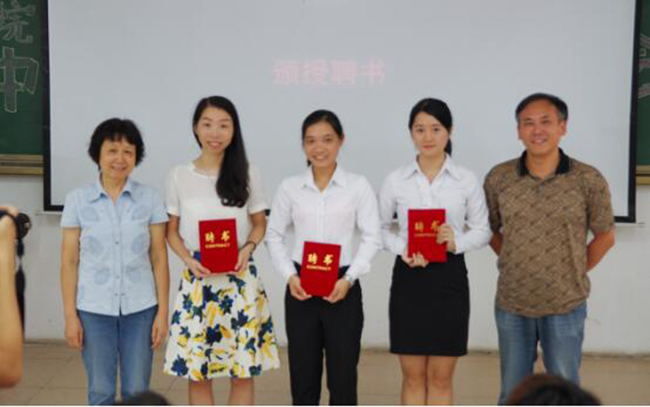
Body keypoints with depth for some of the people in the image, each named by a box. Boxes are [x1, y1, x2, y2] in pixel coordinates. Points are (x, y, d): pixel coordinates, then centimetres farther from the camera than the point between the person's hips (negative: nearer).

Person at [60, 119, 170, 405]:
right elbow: (69, 262, 1)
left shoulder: (151, 199, -1)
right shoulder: (77, 200, -1)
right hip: (94, 309, 0)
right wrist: (70, 316, -2)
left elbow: (159, 259, 0)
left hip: (140, 308, 0)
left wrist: (162, 312, -3)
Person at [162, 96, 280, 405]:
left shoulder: (248, 175, 1)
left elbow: (259, 224, 8)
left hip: (240, 279, 0)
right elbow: (172, 230, 6)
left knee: (244, 368, 4)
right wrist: (189, 260, -12)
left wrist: (248, 248, -12)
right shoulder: (179, 176, 0)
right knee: (197, 370, 5)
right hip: (197, 280, 0)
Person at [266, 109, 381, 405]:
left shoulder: (358, 186, -2)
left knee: (343, 375, 6)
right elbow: (274, 236, 6)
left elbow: (371, 238, -3)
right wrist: (289, 275, -8)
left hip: (342, 287, -1)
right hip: (300, 287, 2)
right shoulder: (289, 187, 3)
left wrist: (349, 278, -14)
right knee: (303, 375, 10)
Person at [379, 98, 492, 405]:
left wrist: (458, 242, -16)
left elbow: (483, 230, 5)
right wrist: (401, 249, -13)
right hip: (408, 278, 0)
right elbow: (380, 227, 6)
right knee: (413, 376, 8)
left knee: (441, 377, 8)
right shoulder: (396, 180, 1)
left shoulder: (467, 181, 0)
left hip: (449, 277, 0)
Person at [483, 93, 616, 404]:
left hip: (565, 306, -1)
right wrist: (514, 264, 3)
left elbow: (605, 236, 2)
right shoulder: (498, 178, -5)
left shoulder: (589, 180, -9)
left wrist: (576, 273, 1)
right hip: (511, 304, 1)